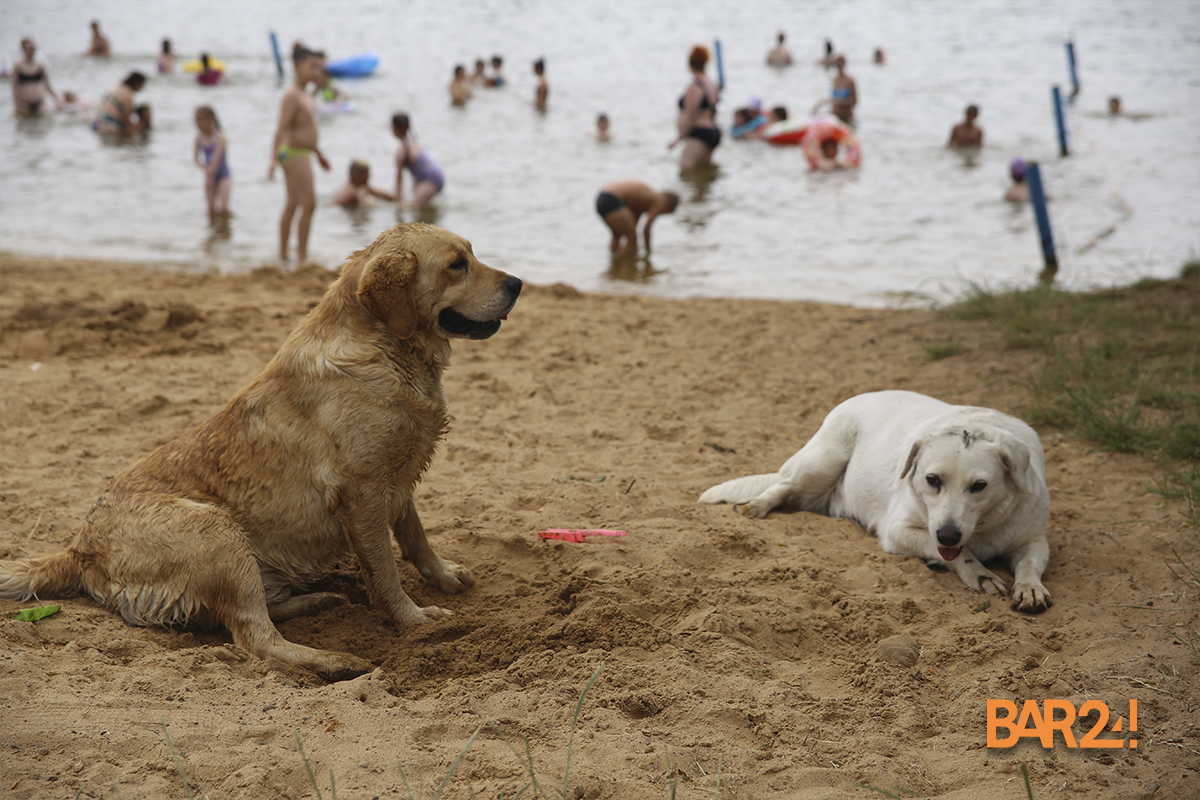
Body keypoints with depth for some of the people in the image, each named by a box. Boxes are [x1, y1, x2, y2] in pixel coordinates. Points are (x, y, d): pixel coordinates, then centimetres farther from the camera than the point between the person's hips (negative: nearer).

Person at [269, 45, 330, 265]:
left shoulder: (304, 94, 13)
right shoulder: (292, 96, -17)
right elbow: (282, 128, -24)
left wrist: (319, 153, 29)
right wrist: (274, 160, -31)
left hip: (301, 153, 10)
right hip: (294, 153, -10)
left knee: (292, 204, 14)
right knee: (309, 203, -10)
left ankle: (283, 254, 21)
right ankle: (302, 256, -5)